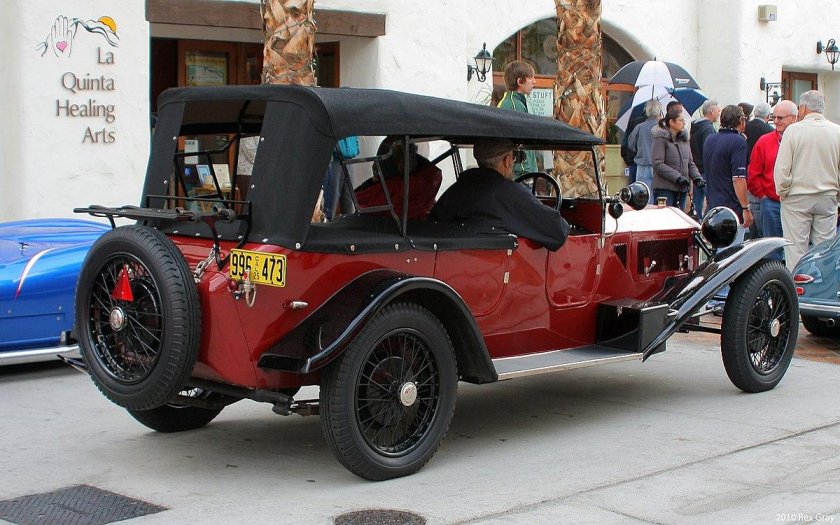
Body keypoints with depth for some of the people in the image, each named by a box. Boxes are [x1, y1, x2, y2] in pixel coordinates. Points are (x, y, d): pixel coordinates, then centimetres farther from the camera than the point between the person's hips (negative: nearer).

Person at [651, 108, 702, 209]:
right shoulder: (660, 138, -8)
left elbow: (690, 163, 18)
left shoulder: (683, 139, 16)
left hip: (682, 189, 7)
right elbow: (658, 164, -15)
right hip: (665, 188, -7)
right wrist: (678, 177, -19)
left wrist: (697, 177, -1)